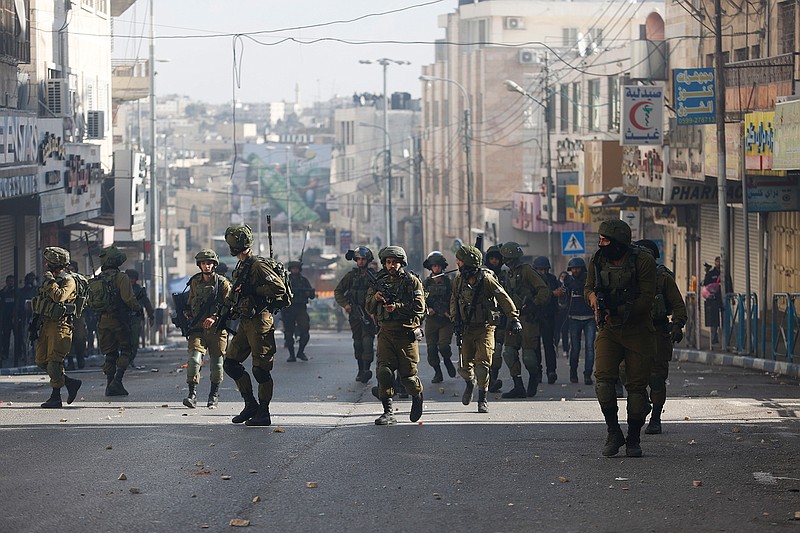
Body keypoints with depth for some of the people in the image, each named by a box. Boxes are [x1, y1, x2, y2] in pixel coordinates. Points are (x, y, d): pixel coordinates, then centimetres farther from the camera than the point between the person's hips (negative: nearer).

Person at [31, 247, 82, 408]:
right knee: (41, 361, 7)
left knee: (54, 362, -11)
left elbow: (59, 296, -27)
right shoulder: (49, 279, 19)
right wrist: (37, 323, 23)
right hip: (46, 324, 9)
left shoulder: (68, 281, -8)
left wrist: (50, 281, -16)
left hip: (60, 325, -9)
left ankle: (55, 397, -7)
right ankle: (71, 383, 14)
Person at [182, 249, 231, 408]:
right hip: (198, 328, 2)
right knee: (194, 358, -14)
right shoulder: (195, 282, 8)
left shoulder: (222, 283, -3)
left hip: (217, 329, -2)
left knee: (216, 361, 7)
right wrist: (188, 313, 8)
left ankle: (214, 395, 23)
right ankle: (192, 394, -15)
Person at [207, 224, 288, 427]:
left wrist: (252, 290, -18)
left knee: (261, 368, -4)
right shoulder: (240, 268, 16)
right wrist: (216, 316, 22)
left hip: (260, 322, -10)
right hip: (245, 323, 10)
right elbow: (232, 297, 26)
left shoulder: (258, 266, -13)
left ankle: (263, 413, 3)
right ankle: (250, 404, 15)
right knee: (230, 362, 7)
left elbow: (279, 288, -21)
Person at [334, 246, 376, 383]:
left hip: (369, 314, -4)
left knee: (367, 340, -16)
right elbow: (338, 291, 12)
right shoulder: (351, 276, 8)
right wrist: (345, 304, -2)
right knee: (358, 343, 9)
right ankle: (361, 371, 17)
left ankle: (366, 369, -20)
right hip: (355, 314, 4)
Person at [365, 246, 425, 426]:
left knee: (407, 374, 0)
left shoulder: (412, 281, 1)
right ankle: (388, 412, -7)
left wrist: (397, 307, -19)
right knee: (383, 371, -11)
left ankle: (417, 396, 32)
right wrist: (375, 298, -7)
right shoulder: (379, 282, 13)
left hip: (406, 333, -3)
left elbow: (419, 308, -8)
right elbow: (369, 308, 14)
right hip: (385, 333, 3)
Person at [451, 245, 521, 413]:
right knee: (464, 366, 4)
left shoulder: (487, 279, -13)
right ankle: (470, 383, 36)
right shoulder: (459, 280, 4)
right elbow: (454, 300, 19)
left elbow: (504, 299, -10)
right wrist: (455, 318, 7)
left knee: (482, 364, -12)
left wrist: (514, 319, -13)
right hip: (466, 328, 5)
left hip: (485, 328, -5)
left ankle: (483, 399, 0)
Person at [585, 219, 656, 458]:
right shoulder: (598, 260, 1)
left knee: (636, 385, 0)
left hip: (638, 331, -3)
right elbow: (588, 288, 15)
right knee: (603, 377, -17)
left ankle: (633, 439, 14)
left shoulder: (644, 262, -12)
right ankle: (613, 432, -5)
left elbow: (646, 300, -14)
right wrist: (593, 297, -9)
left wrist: (616, 312, -22)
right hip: (608, 331, 3)